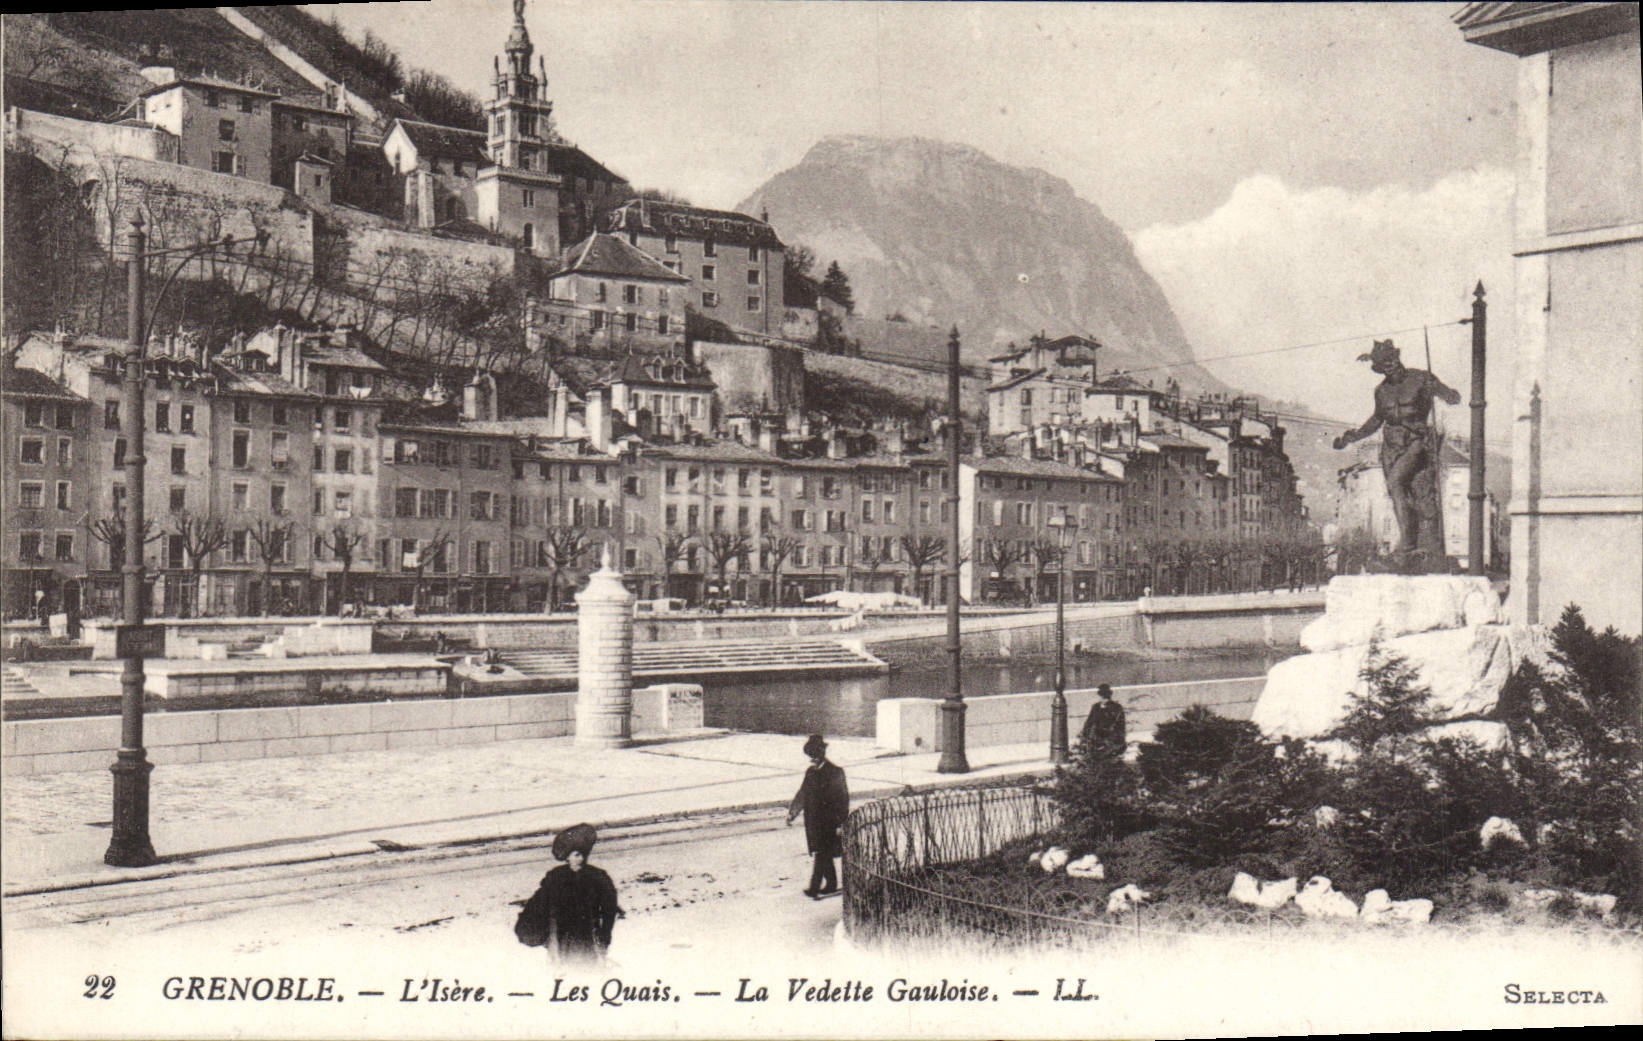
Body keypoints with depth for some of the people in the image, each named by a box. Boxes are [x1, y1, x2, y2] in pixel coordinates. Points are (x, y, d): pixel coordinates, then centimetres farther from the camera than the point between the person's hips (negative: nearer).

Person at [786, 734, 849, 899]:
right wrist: (792, 812, 4)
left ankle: (814, 887, -11)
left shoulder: (835, 773, -10)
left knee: (821, 854, -10)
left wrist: (840, 823, -14)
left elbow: (843, 798, -11)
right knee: (824, 854, 14)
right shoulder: (810, 772, 11)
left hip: (828, 821, -7)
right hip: (813, 820, 7)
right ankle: (831, 884, 24)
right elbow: (802, 794, 15)